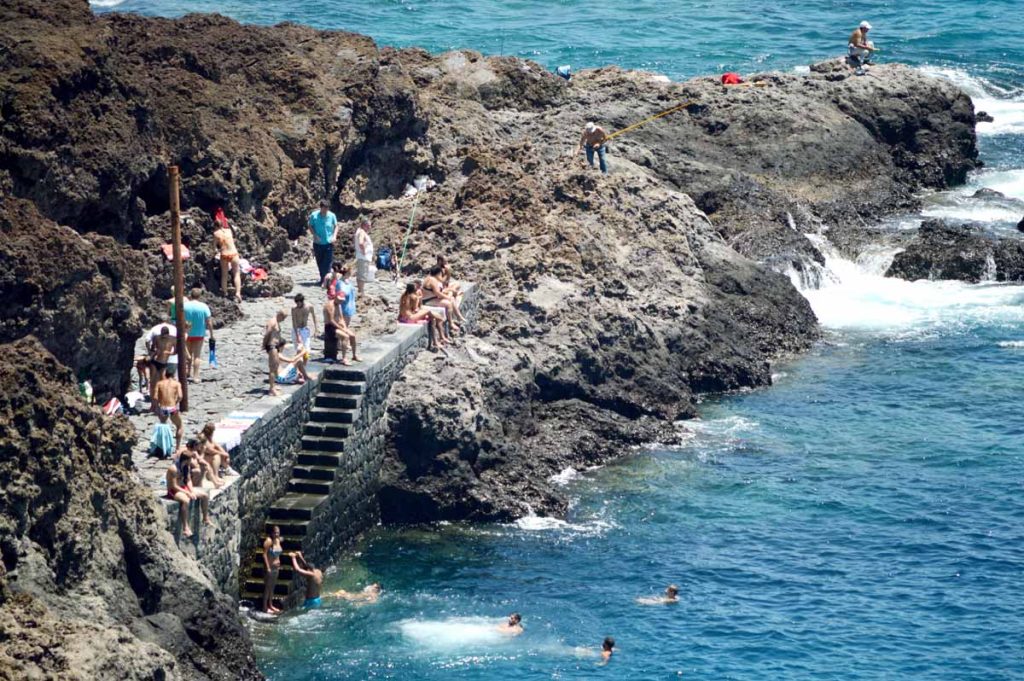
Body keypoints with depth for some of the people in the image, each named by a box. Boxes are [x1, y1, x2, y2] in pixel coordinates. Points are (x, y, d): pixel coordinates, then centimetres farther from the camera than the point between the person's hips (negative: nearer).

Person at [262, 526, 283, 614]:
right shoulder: (269, 541, -18)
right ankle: (265, 607, 7)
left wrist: (278, 563, 12)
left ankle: (270, 605, 29)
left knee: (272, 586, 17)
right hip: (269, 567, -8)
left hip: (275, 567, 8)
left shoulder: (278, 540, 6)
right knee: (267, 587, -1)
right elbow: (264, 554, -19)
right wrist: (268, 567, -21)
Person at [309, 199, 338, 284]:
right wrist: (315, 235, -11)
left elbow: (336, 226, 9)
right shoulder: (314, 215, -7)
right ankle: (322, 278, 27)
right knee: (320, 262, 11)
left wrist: (334, 236, -7)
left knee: (328, 262, -9)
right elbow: (310, 226, 5)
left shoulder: (332, 216, -5)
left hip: (329, 243, -1)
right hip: (318, 243, 1)